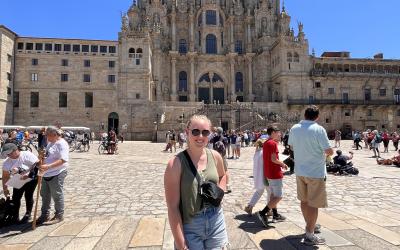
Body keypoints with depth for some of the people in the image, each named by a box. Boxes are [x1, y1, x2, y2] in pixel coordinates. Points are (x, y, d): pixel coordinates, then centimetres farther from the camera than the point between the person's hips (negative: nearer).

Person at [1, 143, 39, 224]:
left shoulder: (27, 155, -22)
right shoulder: (7, 162, -7)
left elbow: (37, 164, -26)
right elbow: (5, 176, -1)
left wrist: (28, 175, -33)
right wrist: (5, 188, -4)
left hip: (31, 179, -5)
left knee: (28, 196, -1)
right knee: (15, 198, 2)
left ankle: (28, 214, 17)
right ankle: (15, 216, 18)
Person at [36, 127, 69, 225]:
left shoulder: (62, 144, -17)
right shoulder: (50, 143, 13)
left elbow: (62, 160, -27)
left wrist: (48, 166, -34)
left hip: (56, 174, -9)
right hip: (46, 174, 9)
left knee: (57, 195, 3)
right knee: (45, 195, 18)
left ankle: (59, 216, 18)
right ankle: (45, 215, 32)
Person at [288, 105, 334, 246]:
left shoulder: (294, 129, -1)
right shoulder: (319, 129, -17)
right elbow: (329, 151, -16)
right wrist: (329, 151, 7)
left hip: (300, 170, 6)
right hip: (316, 172, -5)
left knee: (304, 200, 20)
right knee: (313, 204, 4)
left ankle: (310, 226, 39)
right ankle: (309, 235, 10)